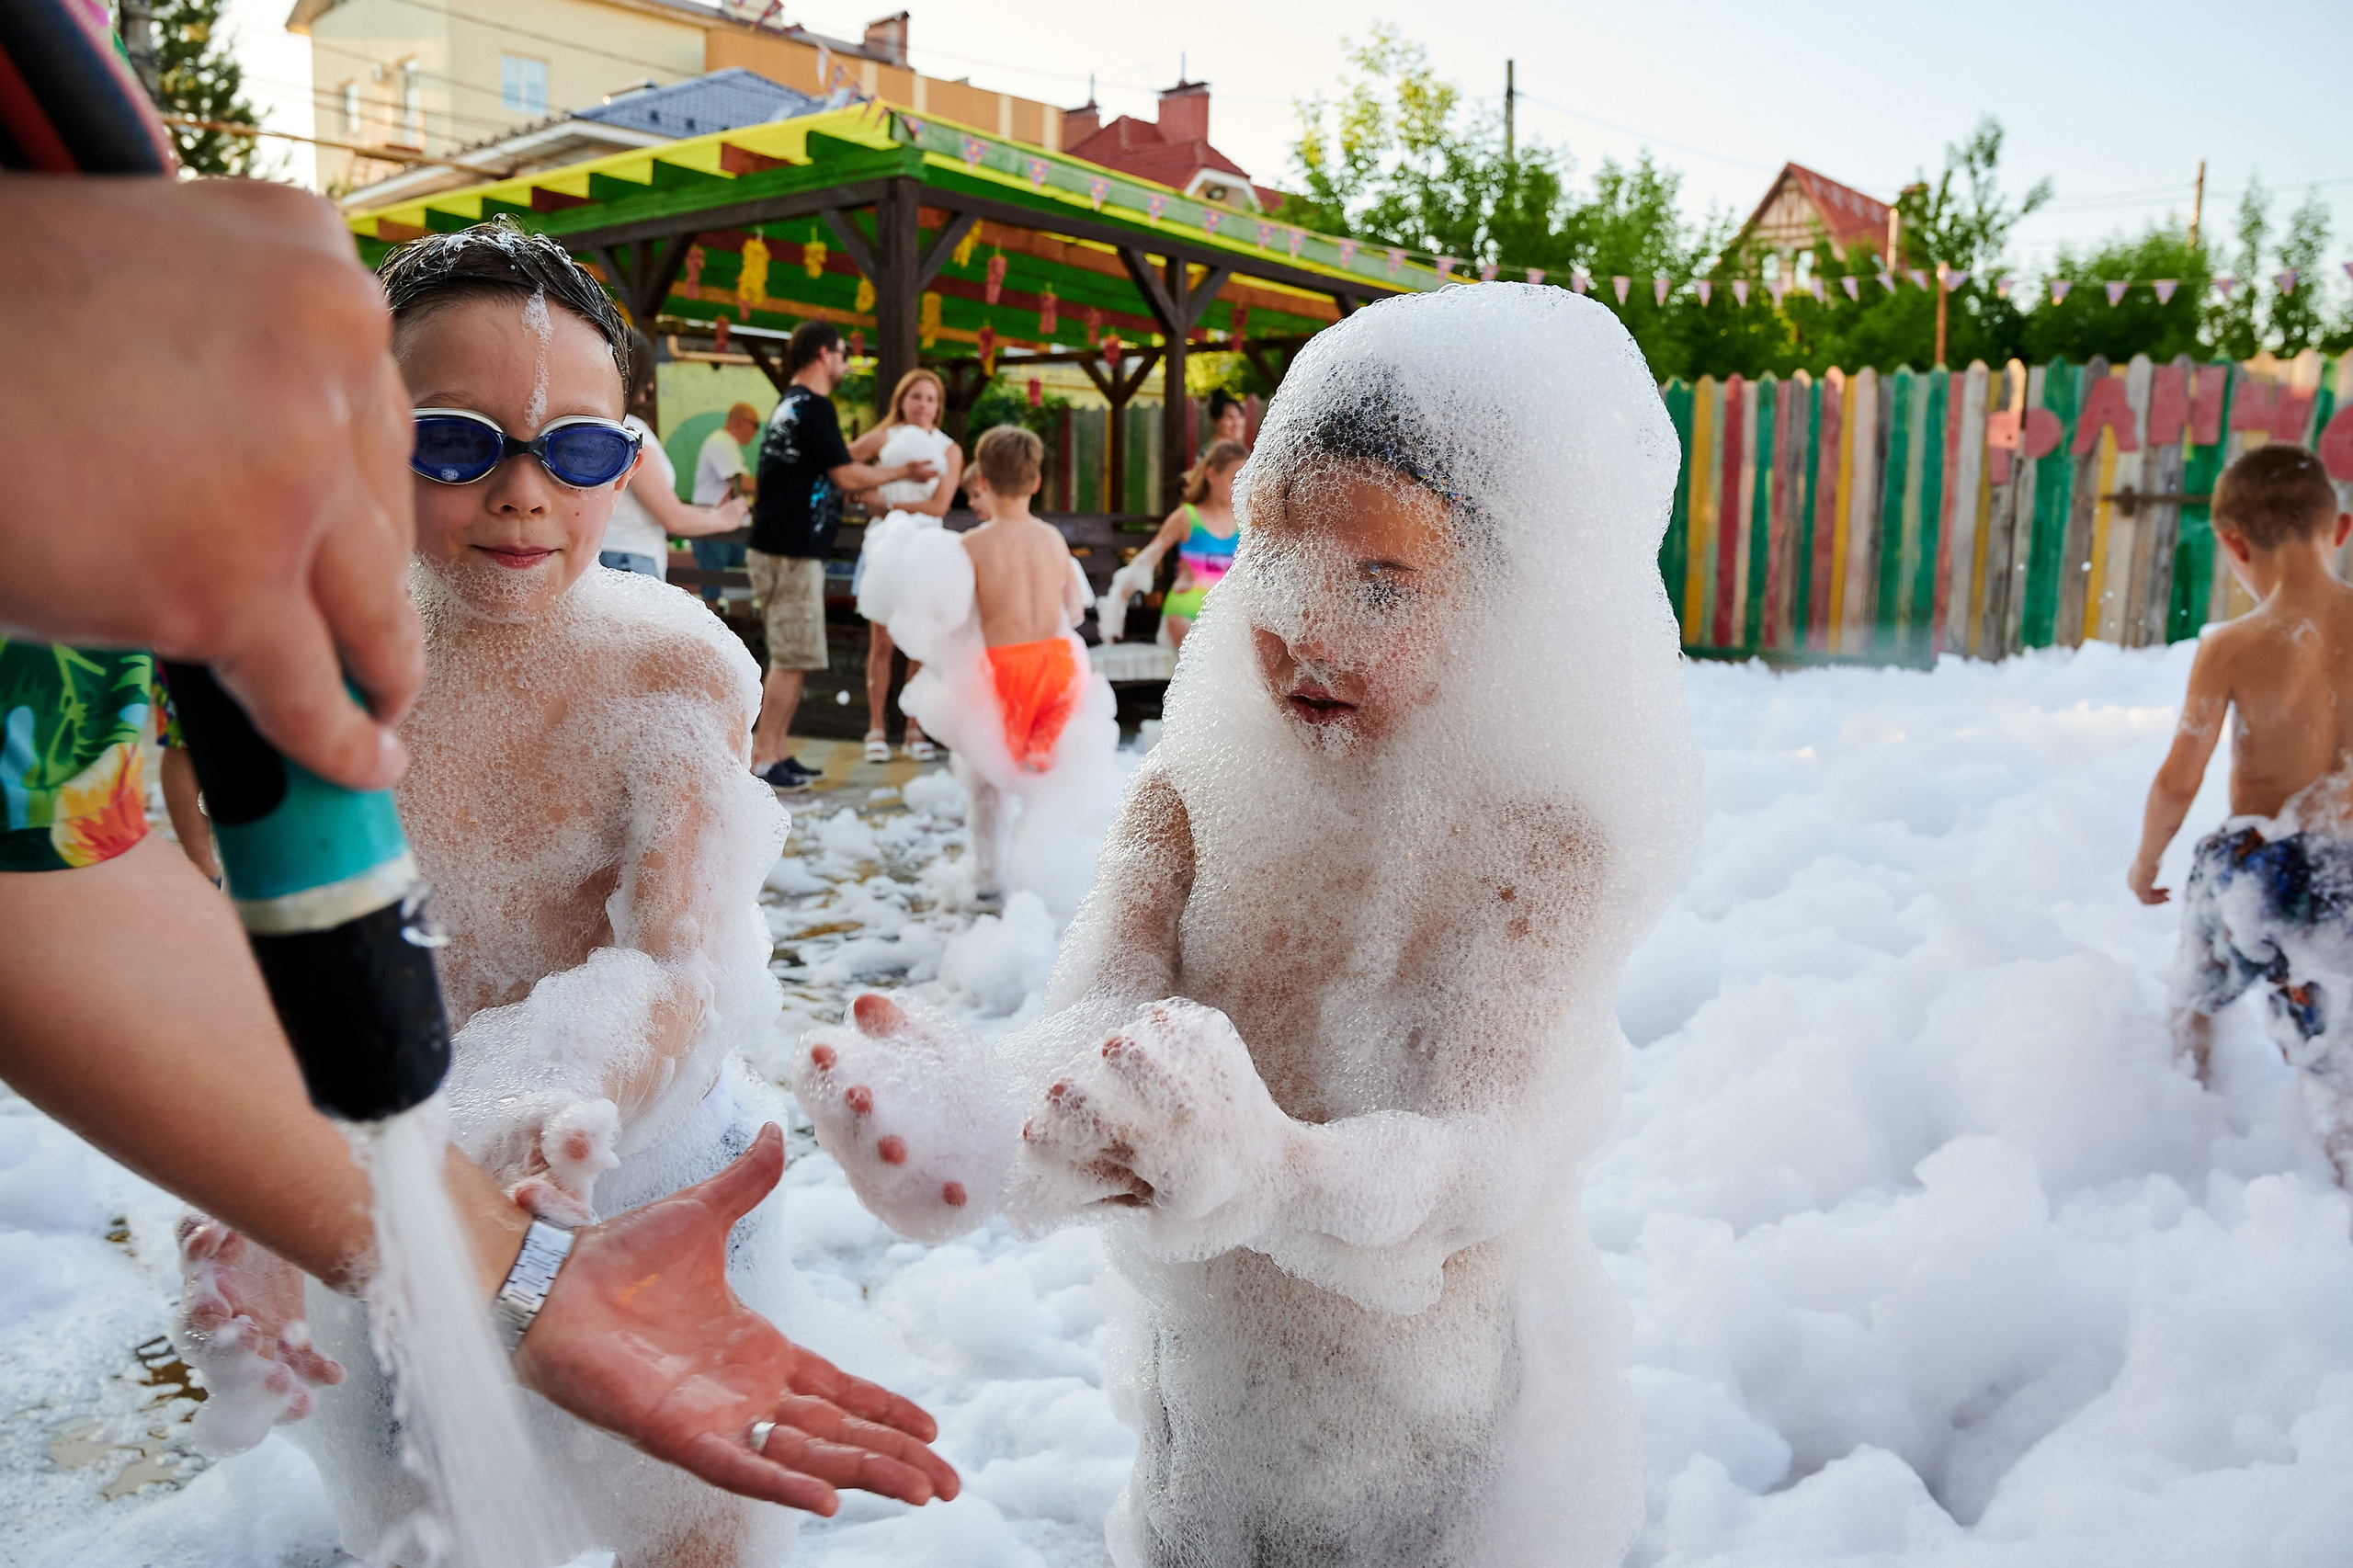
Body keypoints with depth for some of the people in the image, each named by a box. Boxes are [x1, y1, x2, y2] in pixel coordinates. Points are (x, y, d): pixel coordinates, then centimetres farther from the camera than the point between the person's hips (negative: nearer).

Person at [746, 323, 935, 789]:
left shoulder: (792, 405, 17)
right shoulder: (814, 406, -13)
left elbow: (835, 459, 24)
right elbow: (847, 476, -14)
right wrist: (904, 471, -1)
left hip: (780, 547, 10)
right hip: (792, 552, -10)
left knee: (790, 657, 14)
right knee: (792, 660, -7)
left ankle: (776, 753, 19)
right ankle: (763, 760, -4)